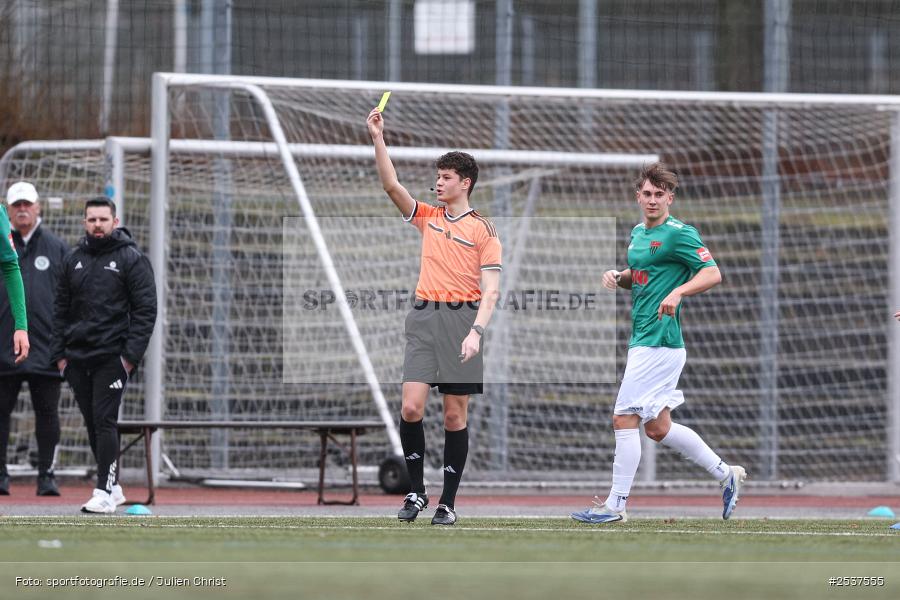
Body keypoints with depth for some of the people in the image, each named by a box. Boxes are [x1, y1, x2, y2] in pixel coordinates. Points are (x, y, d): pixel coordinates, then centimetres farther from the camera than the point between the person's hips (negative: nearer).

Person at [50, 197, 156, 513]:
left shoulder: (131, 259, -3)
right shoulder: (73, 259, 12)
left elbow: (146, 310, -6)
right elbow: (61, 309, 16)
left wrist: (131, 355, -13)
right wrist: (59, 353, 7)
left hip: (112, 357, -5)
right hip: (76, 357, 5)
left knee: (104, 421, -12)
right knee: (92, 423, 8)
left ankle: (104, 492, -11)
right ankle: (112, 486, 17)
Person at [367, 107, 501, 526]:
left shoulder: (483, 230, 1)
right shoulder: (428, 217, 14)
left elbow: (490, 290, -5)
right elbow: (391, 185, 4)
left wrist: (476, 332, -19)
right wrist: (378, 139, -5)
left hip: (462, 318, -3)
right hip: (424, 318, 3)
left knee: (455, 415, 0)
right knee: (411, 407, -9)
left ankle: (448, 502, 6)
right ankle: (416, 492, 5)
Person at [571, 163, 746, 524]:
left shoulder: (679, 234, -10)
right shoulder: (638, 232, 16)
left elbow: (712, 274, -16)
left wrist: (677, 292, -31)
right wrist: (618, 276, 7)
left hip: (659, 342, -10)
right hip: (643, 341, 10)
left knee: (624, 419, -8)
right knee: (657, 427, 13)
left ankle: (616, 505, -3)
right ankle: (725, 474, 23)